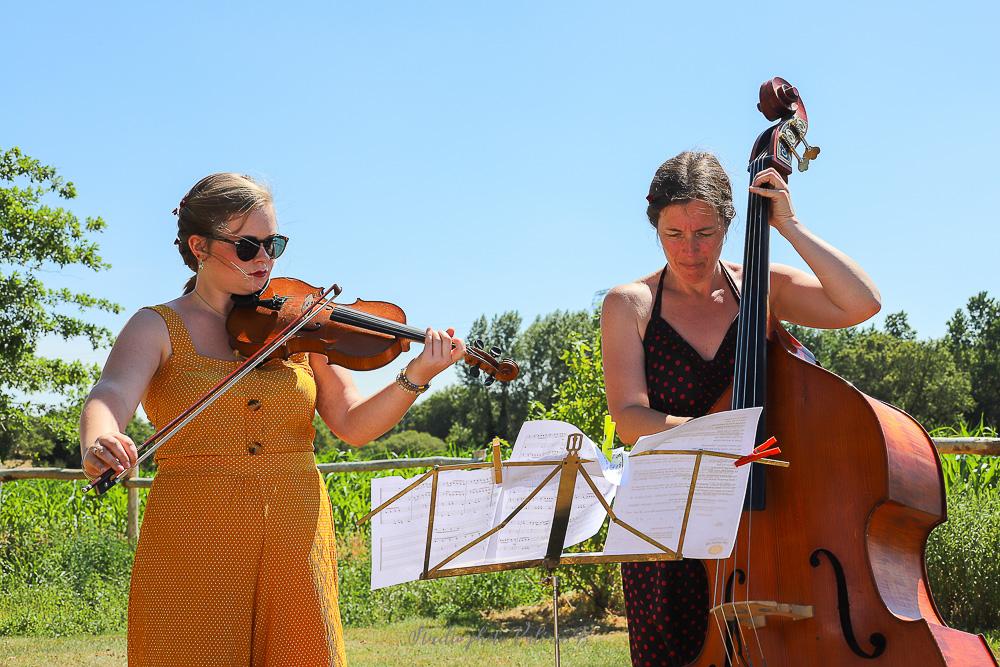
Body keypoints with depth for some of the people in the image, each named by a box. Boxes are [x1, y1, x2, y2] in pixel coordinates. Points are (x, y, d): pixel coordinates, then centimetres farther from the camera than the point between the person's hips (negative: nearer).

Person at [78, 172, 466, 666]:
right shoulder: (158, 327, 1)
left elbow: (353, 425, 4)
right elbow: (111, 395, -18)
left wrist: (416, 377, -13)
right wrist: (97, 445, -41)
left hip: (294, 540, 3)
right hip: (193, 544, -3)